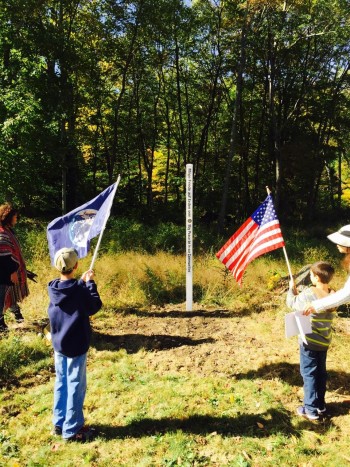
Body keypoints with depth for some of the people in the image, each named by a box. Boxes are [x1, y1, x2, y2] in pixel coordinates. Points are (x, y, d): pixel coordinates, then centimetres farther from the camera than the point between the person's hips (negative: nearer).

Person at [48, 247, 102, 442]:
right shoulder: (80, 290, -21)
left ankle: (59, 423, 30)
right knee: (76, 385, 5)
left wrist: (82, 282, 11)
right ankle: (72, 430, 13)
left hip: (58, 344, 6)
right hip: (76, 345, -6)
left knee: (61, 383, 18)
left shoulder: (53, 288, -4)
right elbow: (95, 306, -7)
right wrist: (90, 283, -2)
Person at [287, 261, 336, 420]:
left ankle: (311, 410, 12)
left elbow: (291, 303, -7)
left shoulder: (309, 293, -22)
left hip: (310, 341, -6)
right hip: (324, 341, 6)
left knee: (309, 374, 5)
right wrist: (300, 292, 11)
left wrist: (291, 288, 11)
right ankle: (320, 405, 31)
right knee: (321, 373, 19)